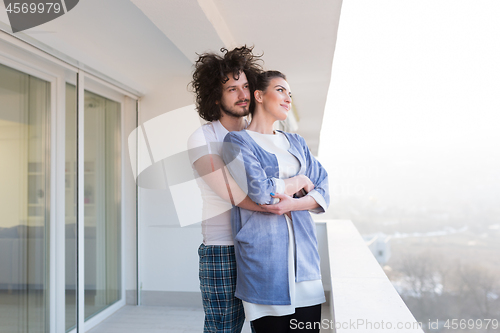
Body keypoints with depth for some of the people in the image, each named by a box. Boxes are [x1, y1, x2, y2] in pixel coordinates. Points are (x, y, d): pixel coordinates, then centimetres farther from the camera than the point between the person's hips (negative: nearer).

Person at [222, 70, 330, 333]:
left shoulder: (295, 142, 17)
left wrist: (292, 204, -11)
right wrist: (301, 181, 0)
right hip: (264, 250, -5)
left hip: (303, 248, 5)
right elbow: (260, 191, -15)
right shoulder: (237, 141, -1)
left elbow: (323, 192, 7)